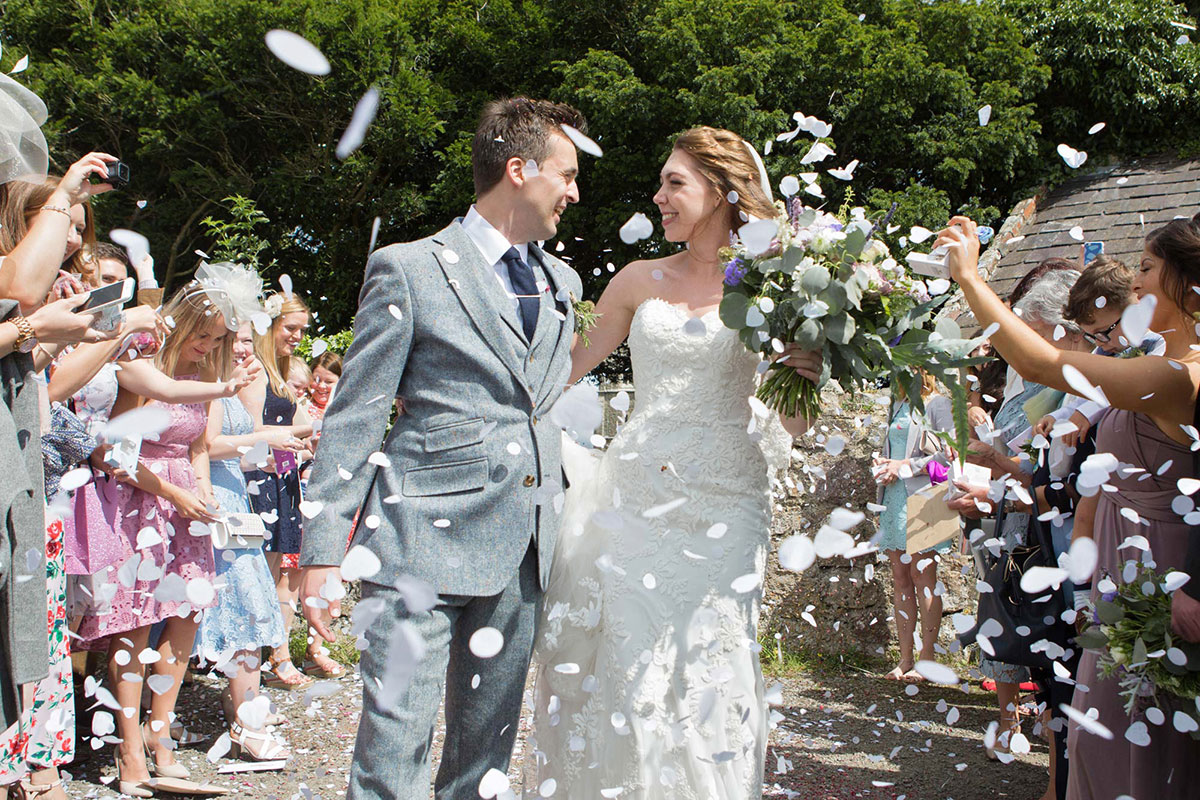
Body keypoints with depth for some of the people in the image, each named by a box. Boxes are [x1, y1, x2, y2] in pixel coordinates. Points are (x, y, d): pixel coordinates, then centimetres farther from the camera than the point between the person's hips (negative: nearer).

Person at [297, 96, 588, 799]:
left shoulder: (563, 281, 16)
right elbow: (354, 419, -3)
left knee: (488, 744, 12)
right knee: (396, 737, -6)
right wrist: (323, 555, -7)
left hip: (524, 551, 6)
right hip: (425, 540, -5)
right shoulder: (409, 269, -2)